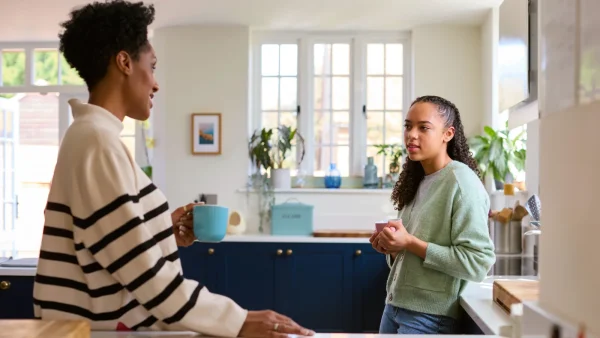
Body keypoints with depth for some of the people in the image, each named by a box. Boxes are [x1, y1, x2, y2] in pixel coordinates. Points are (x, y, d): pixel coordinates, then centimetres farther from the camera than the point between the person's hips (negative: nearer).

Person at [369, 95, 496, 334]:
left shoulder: (461, 180, -14)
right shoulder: (417, 180, 8)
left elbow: (478, 263, -21)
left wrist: (410, 243, -21)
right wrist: (392, 248, -1)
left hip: (430, 317, -7)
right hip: (394, 306, 7)